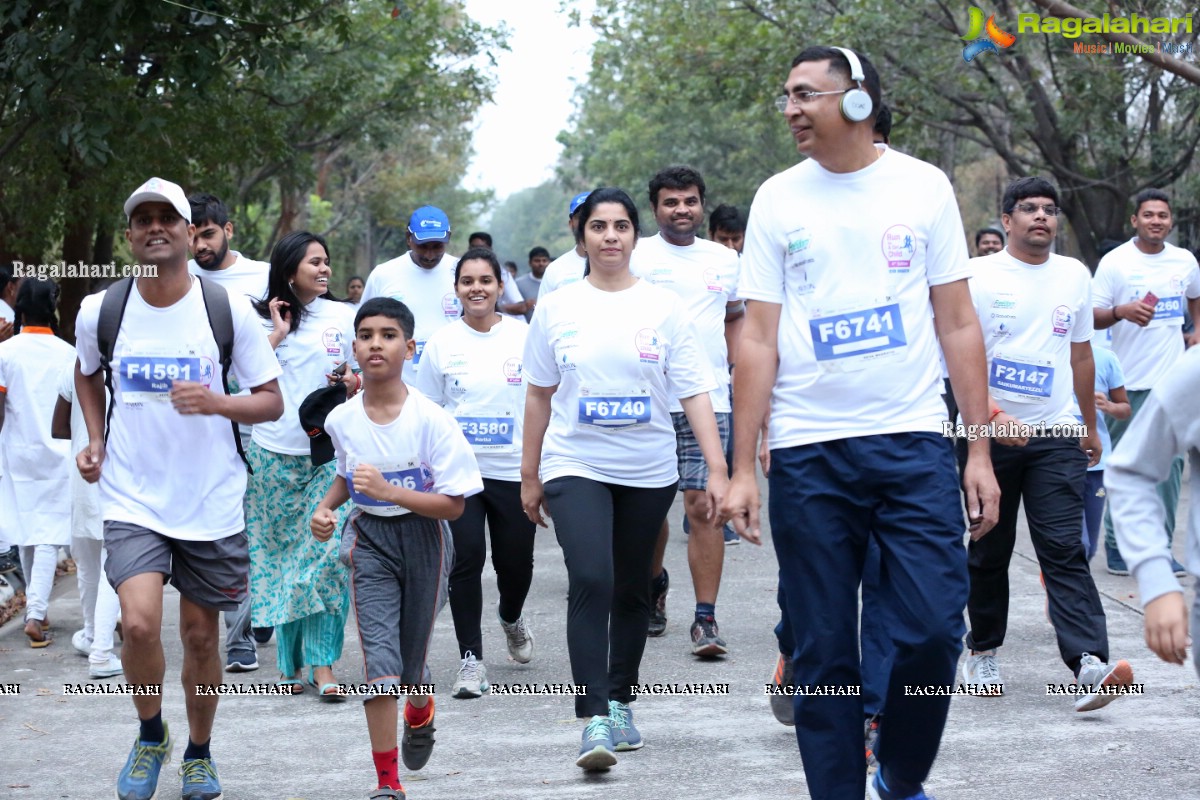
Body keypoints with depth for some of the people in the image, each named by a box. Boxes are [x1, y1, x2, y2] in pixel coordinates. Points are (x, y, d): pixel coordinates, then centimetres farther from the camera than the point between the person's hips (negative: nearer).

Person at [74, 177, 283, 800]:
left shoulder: (229, 309, -7)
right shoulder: (99, 311, -3)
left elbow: (271, 401, -2)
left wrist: (215, 403, -21)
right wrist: (94, 440, 5)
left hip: (212, 503, 0)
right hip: (132, 499, 0)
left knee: (199, 633, 10)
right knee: (139, 624, -18)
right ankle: (150, 735, 10)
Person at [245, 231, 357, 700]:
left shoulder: (343, 317, 7)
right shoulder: (263, 318, 4)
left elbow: (358, 376, 15)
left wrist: (352, 385, -6)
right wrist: (278, 332, -10)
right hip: (274, 454, 0)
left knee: (326, 555, -11)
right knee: (280, 556, 5)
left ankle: (322, 663, -9)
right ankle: (290, 660, 16)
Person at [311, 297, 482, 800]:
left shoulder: (432, 420, -16)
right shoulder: (341, 420, -4)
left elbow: (453, 505, -16)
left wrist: (389, 491, -25)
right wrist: (327, 507, 0)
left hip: (423, 538, -1)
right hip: (370, 538, 1)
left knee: (411, 662, 12)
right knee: (379, 661, -11)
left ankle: (420, 715, 50)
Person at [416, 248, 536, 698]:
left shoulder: (523, 337, 1)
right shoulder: (442, 343, 3)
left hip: (514, 470, 0)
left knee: (516, 562, 8)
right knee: (466, 559, -9)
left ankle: (511, 618, 42)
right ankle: (471, 659, 0)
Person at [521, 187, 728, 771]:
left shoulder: (664, 307, 0)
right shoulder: (556, 309, 2)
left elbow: (695, 392, -2)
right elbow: (539, 395, 10)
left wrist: (717, 469, -10)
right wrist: (529, 476, 11)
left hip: (648, 472, 1)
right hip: (576, 467, -1)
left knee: (632, 592, 12)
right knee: (590, 581, -18)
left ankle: (619, 701, 30)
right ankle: (594, 720, -19)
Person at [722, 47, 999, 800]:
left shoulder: (924, 187, 3)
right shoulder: (778, 199, 5)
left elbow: (959, 324, 4)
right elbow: (758, 340, 4)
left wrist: (981, 449, -1)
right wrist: (744, 468, -2)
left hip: (913, 442, -1)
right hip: (808, 453, 1)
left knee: (933, 630, -6)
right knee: (824, 653, 3)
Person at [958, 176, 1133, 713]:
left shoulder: (1074, 276, 10)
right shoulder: (979, 277, -4)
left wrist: (1091, 426, 21)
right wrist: (993, 417, -20)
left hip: (1056, 437, 2)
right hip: (988, 433, -2)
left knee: (1064, 552, -9)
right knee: (988, 552, 9)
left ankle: (1089, 665, -20)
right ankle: (982, 652, 26)